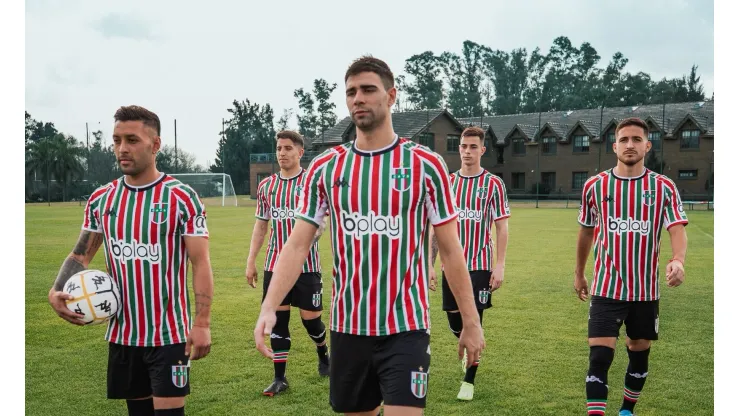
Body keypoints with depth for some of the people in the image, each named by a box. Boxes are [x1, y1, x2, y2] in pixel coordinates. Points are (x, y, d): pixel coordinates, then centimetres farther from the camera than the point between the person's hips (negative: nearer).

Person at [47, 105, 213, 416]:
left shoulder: (181, 198, -9)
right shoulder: (100, 199, 6)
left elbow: (200, 263, -11)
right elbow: (81, 255, 11)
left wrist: (202, 323, -18)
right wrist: (57, 291, -8)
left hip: (169, 334, -5)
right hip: (122, 334, 5)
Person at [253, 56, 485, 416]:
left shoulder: (426, 165, -4)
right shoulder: (324, 167, 3)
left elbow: (451, 250, -1)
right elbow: (297, 244, -2)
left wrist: (470, 322, -1)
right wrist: (268, 308, -15)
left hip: (405, 327, -3)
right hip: (347, 327, 3)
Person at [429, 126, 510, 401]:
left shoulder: (493, 184, -4)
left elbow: (502, 228, -4)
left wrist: (499, 266, -10)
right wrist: (430, 264, 5)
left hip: (479, 265, -3)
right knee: (454, 322, 11)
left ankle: (469, 381, 12)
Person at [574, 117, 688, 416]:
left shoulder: (664, 187, -2)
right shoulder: (595, 186, 0)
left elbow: (677, 230, -13)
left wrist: (678, 260, -35)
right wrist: (579, 274, 18)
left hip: (646, 289, 1)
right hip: (607, 288, -1)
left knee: (639, 354, 16)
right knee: (599, 357, -11)